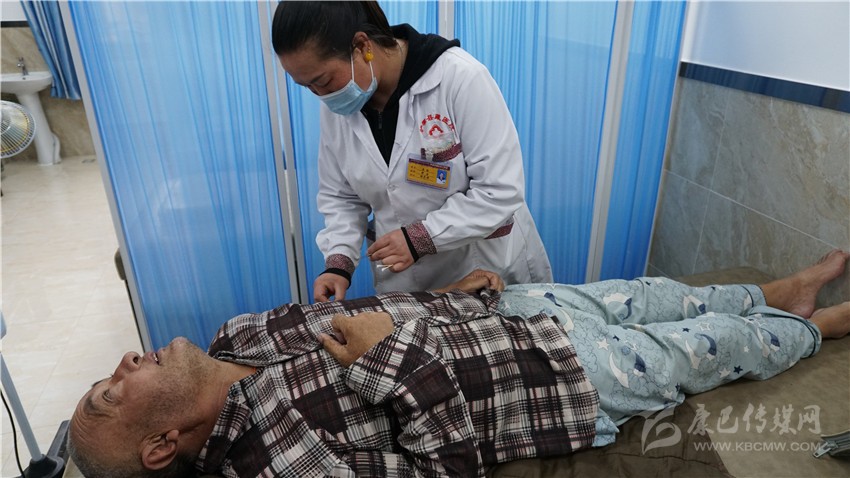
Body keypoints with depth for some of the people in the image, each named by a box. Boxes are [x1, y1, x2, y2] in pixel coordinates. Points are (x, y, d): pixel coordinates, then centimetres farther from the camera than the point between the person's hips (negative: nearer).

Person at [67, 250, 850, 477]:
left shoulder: (238, 338, -4)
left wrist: (454, 297, 1)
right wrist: (392, 359, -30)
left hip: (495, 305, 6)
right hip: (566, 371, -6)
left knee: (649, 293, 19)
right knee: (715, 346, 11)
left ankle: (781, 291, 46)